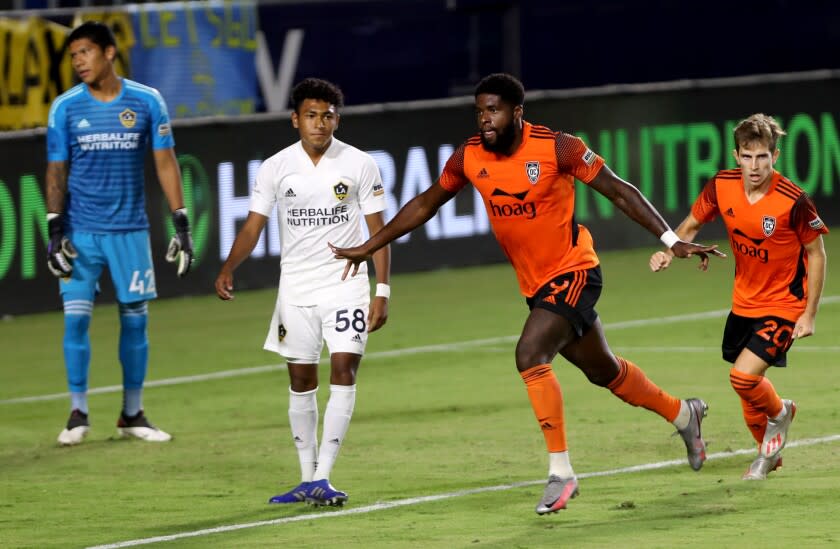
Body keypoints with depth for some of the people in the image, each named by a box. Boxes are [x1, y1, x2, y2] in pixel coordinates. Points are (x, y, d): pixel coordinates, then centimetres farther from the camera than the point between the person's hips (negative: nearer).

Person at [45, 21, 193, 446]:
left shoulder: (147, 102, 0)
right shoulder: (65, 107, 0)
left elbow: (165, 163, 2)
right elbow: (56, 171, 3)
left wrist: (181, 224, -3)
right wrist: (55, 229, -7)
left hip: (130, 231, 1)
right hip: (81, 231, -1)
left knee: (135, 319, 3)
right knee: (76, 318, -7)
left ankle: (132, 415, 14)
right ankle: (78, 414, 3)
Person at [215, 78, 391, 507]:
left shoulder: (359, 165, -4)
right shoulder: (276, 168, 0)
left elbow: (378, 230, -1)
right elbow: (253, 225, 1)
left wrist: (382, 291, -7)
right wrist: (228, 269, -16)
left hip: (346, 284, -2)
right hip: (296, 287, 2)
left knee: (344, 371, -14)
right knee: (301, 380, 6)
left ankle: (322, 478, -14)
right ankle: (307, 480, 16)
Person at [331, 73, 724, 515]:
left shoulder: (556, 148, -19)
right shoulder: (469, 158, -4)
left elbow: (620, 192, -13)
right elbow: (425, 204, 11)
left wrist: (672, 241, -18)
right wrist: (368, 248, 11)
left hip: (573, 273, -6)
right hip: (535, 283, 6)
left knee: (530, 355, -25)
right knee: (603, 370, 19)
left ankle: (560, 472, -18)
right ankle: (683, 414, 44)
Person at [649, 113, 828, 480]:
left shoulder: (793, 201, -23)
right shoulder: (722, 187, -11)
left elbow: (815, 253, -11)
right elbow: (691, 224, 6)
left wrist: (809, 313, -10)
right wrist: (668, 251, -15)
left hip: (783, 305, -5)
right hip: (744, 302, 5)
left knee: (744, 375, -20)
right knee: (746, 387, 14)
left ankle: (779, 414, 14)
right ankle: (769, 453, 41)